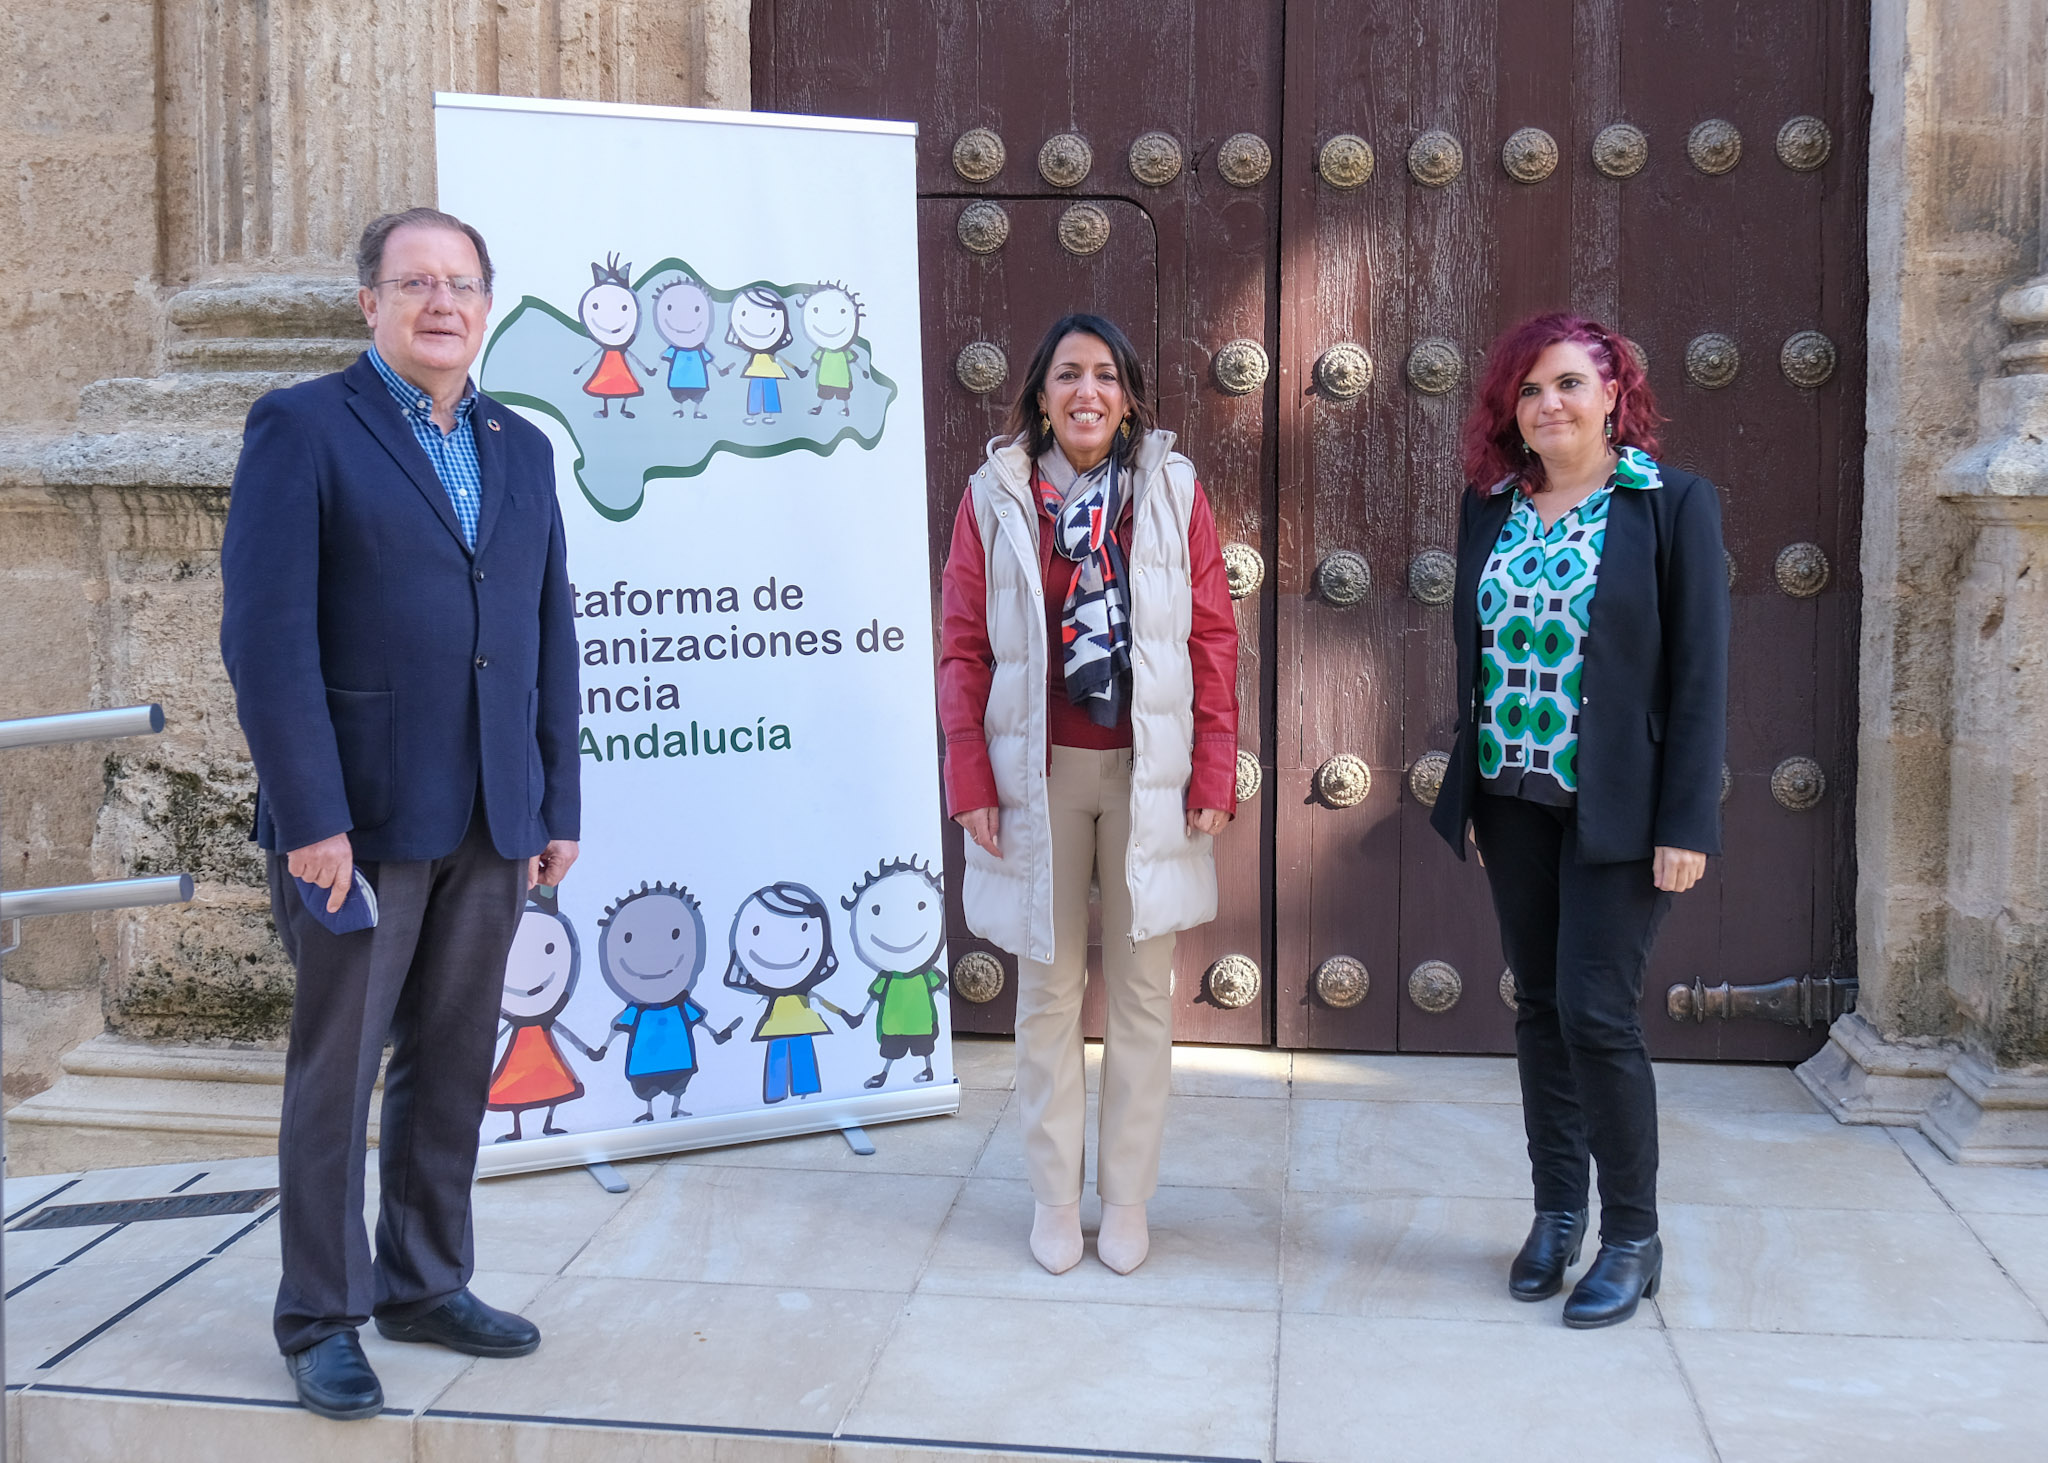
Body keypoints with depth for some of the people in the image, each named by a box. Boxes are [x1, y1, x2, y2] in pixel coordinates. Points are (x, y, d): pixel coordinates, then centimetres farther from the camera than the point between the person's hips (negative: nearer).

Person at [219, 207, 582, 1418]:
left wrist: (558, 807, 9)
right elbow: (268, 634, -11)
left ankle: (426, 1284, 29)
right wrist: (308, 817, -16)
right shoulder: (303, 429, -3)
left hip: (491, 824, 5)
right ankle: (321, 1319, 20)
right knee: (338, 1070, 6)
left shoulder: (522, 449, 13)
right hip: (360, 817, -5)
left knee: (454, 1067, 13)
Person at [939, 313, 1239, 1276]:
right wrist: (969, 778, -5)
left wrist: (1214, 773, -4)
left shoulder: (1172, 491, 1)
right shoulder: (995, 497, 1)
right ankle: (1054, 1195, 23)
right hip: (1038, 773, 0)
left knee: (1142, 988, 8)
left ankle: (1127, 1197, 23)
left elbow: (1213, 638, 1)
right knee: (1047, 985, 9)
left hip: (1149, 772, 0)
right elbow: (964, 648, 2)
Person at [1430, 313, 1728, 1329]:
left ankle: (1633, 1238, 12)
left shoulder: (1673, 503, -6)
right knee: (1539, 1009, 11)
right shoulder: (1490, 507, 8)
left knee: (1596, 1014, -6)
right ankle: (1556, 1213, 25)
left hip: (1618, 810, -5)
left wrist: (1687, 823, -13)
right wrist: (1469, 794, 10)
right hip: (1512, 799, 5)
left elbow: (1701, 672, -8)